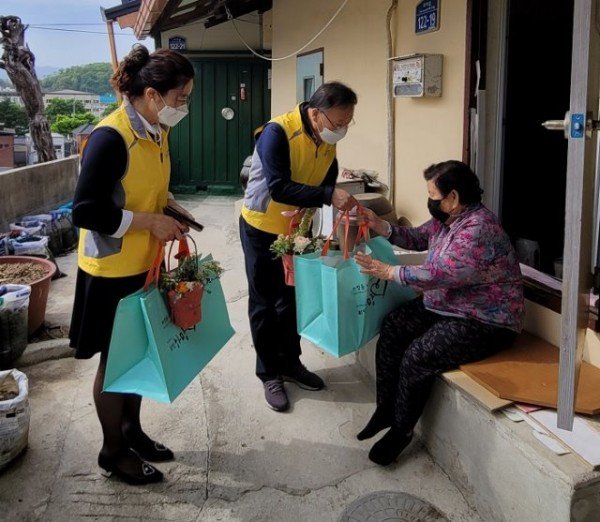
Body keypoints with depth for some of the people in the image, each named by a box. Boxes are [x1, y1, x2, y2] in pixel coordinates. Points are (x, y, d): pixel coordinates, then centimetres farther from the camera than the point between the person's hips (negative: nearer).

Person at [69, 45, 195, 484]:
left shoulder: (157, 132, 3)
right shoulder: (110, 138, -24)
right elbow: (86, 211, -24)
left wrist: (169, 210, 1)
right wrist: (151, 222, -22)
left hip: (146, 265, 8)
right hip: (113, 271, -8)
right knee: (115, 361, 8)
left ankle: (131, 430, 39)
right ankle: (113, 450, 28)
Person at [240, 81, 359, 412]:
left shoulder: (328, 140, -6)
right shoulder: (277, 132, -28)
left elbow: (326, 183, 3)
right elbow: (279, 188, -37)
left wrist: (344, 207, -17)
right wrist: (328, 196, -43)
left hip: (297, 229, 6)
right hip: (262, 228, -6)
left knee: (291, 299, 15)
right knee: (264, 304, 5)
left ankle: (290, 362, 31)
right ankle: (269, 374, 18)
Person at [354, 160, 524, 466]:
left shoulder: (479, 229, -27)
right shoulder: (446, 219, 3)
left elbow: (438, 274, -33)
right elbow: (417, 238, 17)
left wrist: (388, 272, -24)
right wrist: (380, 227, 1)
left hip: (485, 323, -10)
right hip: (443, 306, 10)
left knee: (417, 357, -21)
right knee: (391, 329, -2)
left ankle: (401, 430, 1)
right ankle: (384, 410, 9)